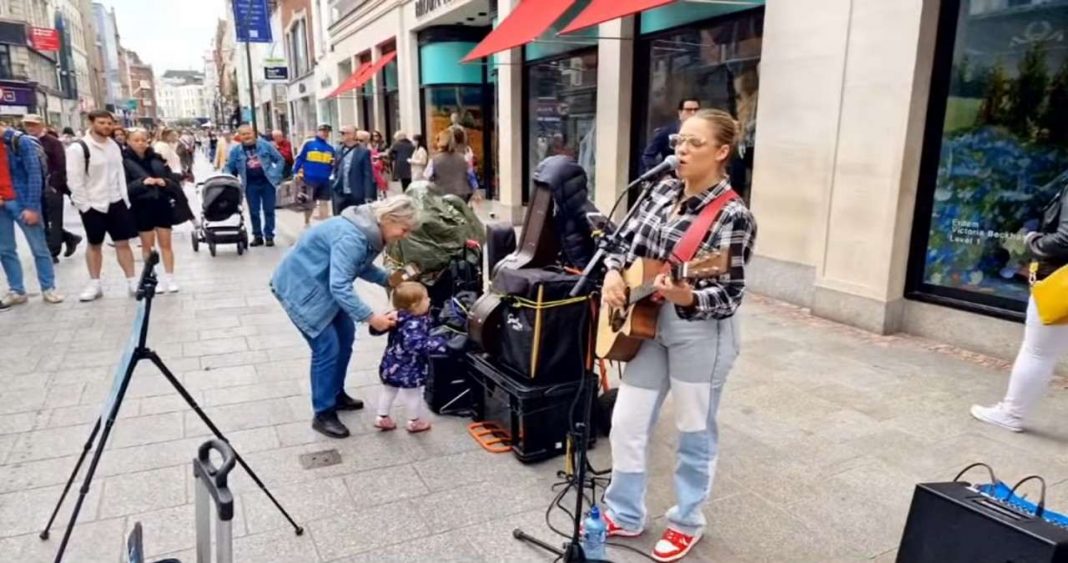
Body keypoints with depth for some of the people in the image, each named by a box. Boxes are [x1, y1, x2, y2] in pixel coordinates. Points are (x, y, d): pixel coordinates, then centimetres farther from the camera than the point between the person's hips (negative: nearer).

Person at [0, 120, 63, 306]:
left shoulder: (22, 142, -8)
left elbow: (34, 174, -12)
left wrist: (32, 207, -16)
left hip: (22, 202, -6)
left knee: (39, 248, 1)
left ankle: (48, 289, 10)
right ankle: (16, 291, 17)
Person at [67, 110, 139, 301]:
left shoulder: (114, 145, 6)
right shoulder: (78, 148, -13)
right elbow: (74, 181, -13)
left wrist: (125, 199, 5)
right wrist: (84, 204, -14)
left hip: (116, 202, 4)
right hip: (92, 205, -4)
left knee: (123, 243, 5)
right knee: (94, 245, 9)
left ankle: (132, 282, 11)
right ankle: (94, 284, 20)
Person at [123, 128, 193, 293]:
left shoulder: (157, 159, 6)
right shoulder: (125, 162, -4)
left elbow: (173, 179, 5)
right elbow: (123, 187, -11)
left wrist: (164, 182, -16)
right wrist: (142, 182, -25)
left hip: (162, 205, 2)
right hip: (141, 208, -2)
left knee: (166, 243, 6)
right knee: (148, 245, 7)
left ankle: (169, 278, 12)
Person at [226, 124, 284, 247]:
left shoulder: (265, 145, -1)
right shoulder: (235, 151, 3)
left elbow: (279, 159, 4)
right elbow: (230, 168, 8)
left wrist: (277, 175, -6)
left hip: (267, 182, -1)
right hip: (251, 185, 1)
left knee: (269, 210, 3)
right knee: (254, 212, 6)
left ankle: (269, 236, 11)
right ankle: (257, 236, 16)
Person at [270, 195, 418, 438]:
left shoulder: (372, 231, -3)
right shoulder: (351, 237, -33)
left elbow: (362, 266, 10)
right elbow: (340, 286, -36)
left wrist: (389, 279, -5)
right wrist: (371, 317, -35)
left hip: (322, 286, 10)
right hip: (300, 287, -10)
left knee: (345, 336, 14)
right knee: (327, 348, -8)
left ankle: (336, 395, 30)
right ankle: (323, 414, 6)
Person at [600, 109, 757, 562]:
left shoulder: (733, 217, -17)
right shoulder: (663, 191, 3)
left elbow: (729, 297, -19)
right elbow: (627, 240, 11)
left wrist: (687, 297, -37)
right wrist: (613, 273, -8)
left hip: (700, 334, -6)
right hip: (647, 324, 7)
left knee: (694, 431, 12)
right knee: (626, 424, 13)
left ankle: (687, 522, 35)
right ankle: (624, 515, 33)